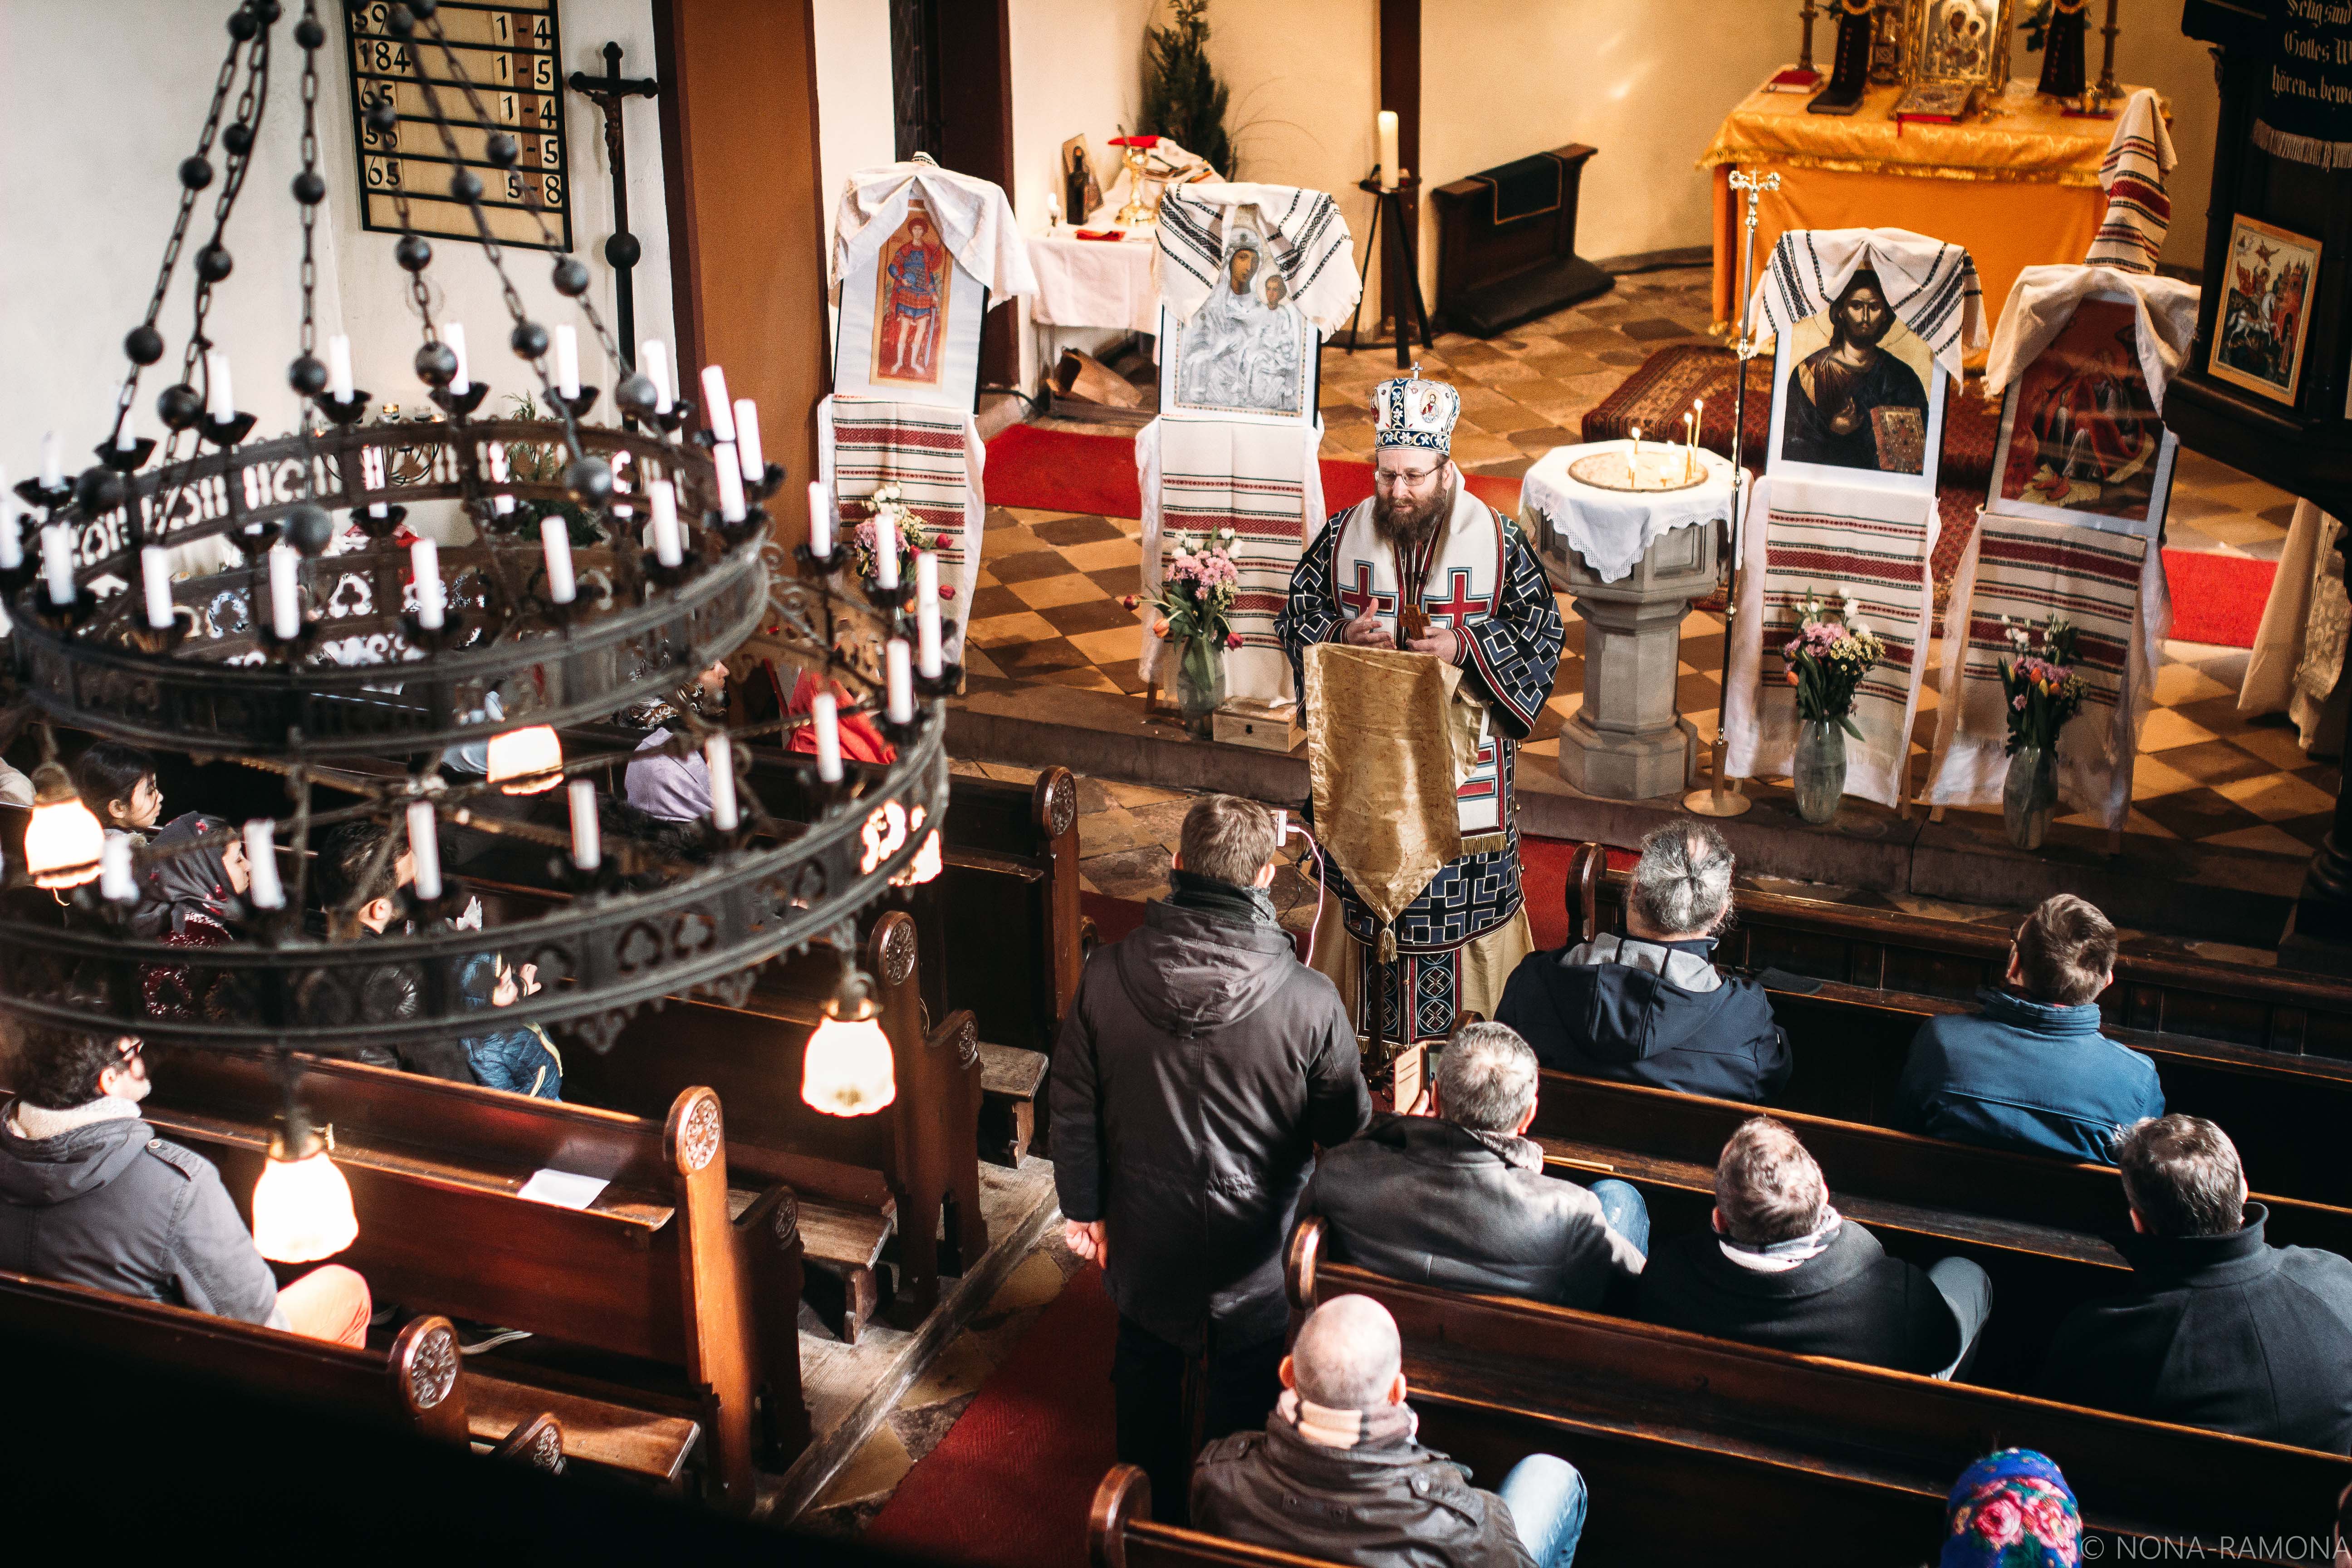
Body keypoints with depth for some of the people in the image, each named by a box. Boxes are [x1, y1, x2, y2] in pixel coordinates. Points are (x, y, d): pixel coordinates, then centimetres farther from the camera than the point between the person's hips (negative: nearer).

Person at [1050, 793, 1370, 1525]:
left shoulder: (1105, 975, -18)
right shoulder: (1308, 1000, -26)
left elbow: (1075, 1109, -7)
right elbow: (1347, 1125, -11)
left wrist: (1083, 1207, 7)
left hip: (1145, 1237, 2)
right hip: (1254, 1247, -2)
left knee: (1147, 1371, 26)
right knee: (1242, 1391, 20)